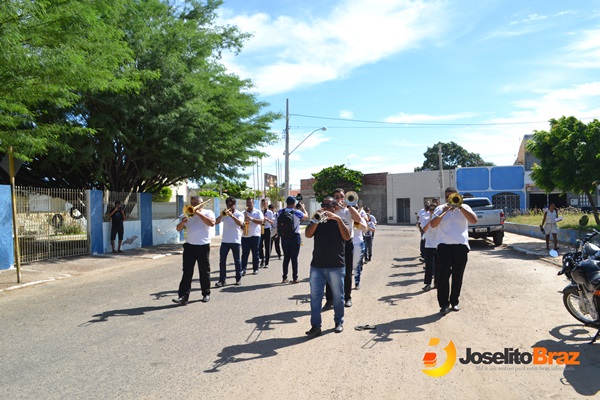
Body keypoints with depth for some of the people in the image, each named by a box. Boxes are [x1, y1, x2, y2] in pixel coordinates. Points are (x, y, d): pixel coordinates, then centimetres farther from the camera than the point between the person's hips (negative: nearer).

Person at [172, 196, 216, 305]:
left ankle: (206, 294, 19)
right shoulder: (188, 215, 16)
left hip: (203, 246, -3)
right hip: (189, 246, 3)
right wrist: (183, 222, -10)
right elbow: (178, 229, 11)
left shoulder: (208, 212, 3)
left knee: (204, 271, 6)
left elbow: (212, 223, -18)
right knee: (187, 272, -2)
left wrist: (199, 213, -15)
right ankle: (183, 296, -4)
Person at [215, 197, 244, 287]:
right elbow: (216, 222, -4)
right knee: (222, 261, -3)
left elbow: (240, 223, -18)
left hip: (236, 241, -2)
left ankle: (238, 278, 18)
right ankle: (222, 280, 0)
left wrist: (232, 215, -28)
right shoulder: (224, 214, 9)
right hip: (225, 241, 2)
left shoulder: (239, 214, 1)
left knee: (237, 260, 6)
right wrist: (221, 215, -19)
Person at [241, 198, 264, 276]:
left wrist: (251, 219, -20)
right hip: (245, 236, 2)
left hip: (255, 235, -2)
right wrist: (242, 226, -7)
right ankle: (243, 269, -3)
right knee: (244, 253, -2)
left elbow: (261, 221, -11)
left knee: (255, 253, 4)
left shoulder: (258, 212, 3)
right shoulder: (243, 213, 11)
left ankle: (255, 269, 13)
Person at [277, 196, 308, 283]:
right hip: (295, 237, -3)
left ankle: (284, 278, 15)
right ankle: (295, 278, 7)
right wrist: (303, 208, 24)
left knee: (286, 257, 12)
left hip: (284, 237, 3)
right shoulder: (297, 212, -10)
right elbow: (306, 216, 10)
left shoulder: (280, 212, -1)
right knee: (294, 258, 3)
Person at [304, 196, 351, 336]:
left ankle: (339, 322, 25)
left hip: (336, 266, -1)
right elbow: (308, 235, -7)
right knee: (315, 296, 0)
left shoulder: (339, 221, 6)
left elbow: (347, 237, -12)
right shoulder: (316, 220, 11)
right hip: (317, 265, 1)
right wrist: (317, 220, -18)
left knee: (338, 297, 9)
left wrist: (338, 219, -19)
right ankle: (315, 326, 6)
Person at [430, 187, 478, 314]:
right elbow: (433, 224, -5)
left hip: (461, 245, 2)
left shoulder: (464, 208, 10)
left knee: (458, 276, 8)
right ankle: (444, 304, -6)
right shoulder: (440, 208, 8)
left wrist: (460, 207, -11)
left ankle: (454, 302, 20)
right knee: (444, 274, -10)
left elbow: (474, 220, -7)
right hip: (444, 245, -2)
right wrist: (444, 212, -14)